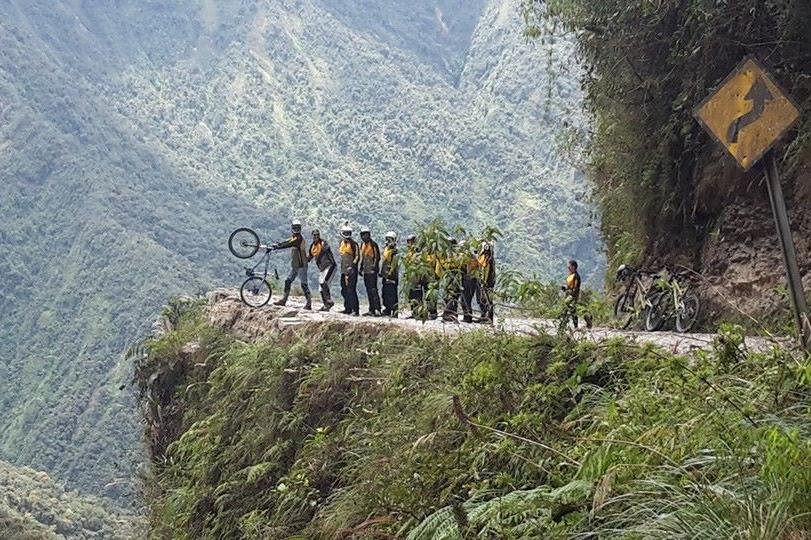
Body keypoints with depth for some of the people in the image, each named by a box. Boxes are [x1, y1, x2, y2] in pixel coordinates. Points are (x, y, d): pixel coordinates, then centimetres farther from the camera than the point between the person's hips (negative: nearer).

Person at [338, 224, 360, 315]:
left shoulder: (353, 244, -8)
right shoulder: (341, 243, 14)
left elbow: (357, 256, -10)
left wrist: (353, 264, -21)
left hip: (352, 269, -8)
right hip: (344, 269, 8)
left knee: (351, 290, -13)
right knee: (344, 290, 12)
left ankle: (355, 309, -11)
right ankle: (348, 308, 22)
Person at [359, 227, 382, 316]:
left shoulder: (373, 244, -9)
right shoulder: (363, 244, 16)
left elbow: (377, 256, -12)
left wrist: (375, 266, -18)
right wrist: (361, 267, 20)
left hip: (372, 271, -8)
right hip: (366, 271, 8)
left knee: (373, 290, -13)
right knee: (369, 291, 9)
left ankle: (377, 310, -16)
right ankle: (371, 310, 13)